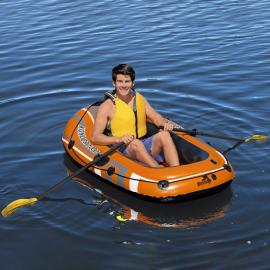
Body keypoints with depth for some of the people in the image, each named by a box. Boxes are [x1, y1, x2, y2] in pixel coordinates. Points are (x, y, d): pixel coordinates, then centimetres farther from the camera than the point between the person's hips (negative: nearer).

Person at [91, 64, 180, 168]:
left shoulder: (140, 98, 11)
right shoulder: (107, 106, -5)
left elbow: (156, 117, 16)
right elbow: (95, 137, -9)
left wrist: (165, 123, -8)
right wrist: (119, 139, -24)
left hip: (144, 145, 5)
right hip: (122, 149, -4)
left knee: (164, 134, -23)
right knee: (135, 143, -36)